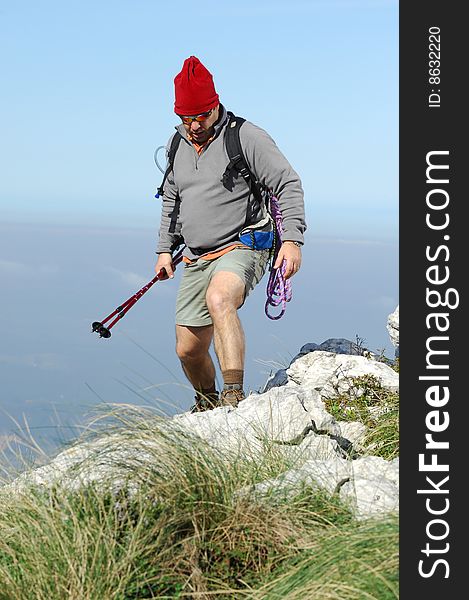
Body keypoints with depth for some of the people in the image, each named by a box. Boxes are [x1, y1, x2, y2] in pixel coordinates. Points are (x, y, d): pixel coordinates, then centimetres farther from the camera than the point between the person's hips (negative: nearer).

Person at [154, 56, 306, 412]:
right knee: (188, 350, 7)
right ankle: (207, 403, 37)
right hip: (197, 259, 6)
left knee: (219, 299, -39)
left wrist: (292, 239, -21)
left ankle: (234, 395, -41)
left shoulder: (246, 137, -9)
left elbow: (289, 185, -11)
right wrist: (165, 248, 18)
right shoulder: (177, 145, 10)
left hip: (242, 246, -6)